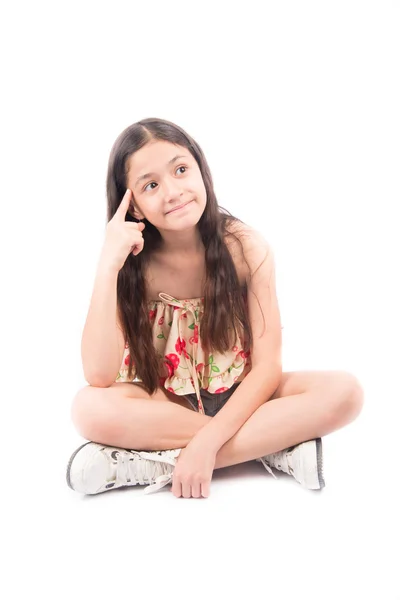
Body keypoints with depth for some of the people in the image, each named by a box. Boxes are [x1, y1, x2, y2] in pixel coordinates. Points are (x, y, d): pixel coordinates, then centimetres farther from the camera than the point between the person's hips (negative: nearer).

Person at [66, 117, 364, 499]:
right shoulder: (132, 263, -14)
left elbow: (267, 367, -16)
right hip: (167, 405, 0)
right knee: (90, 409, -32)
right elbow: (99, 377, -25)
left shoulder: (246, 247, -14)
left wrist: (206, 442, -28)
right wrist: (108, 266, -31)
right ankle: (277, 445, -24)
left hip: (239, 398, 1)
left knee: (344, 392, -26)